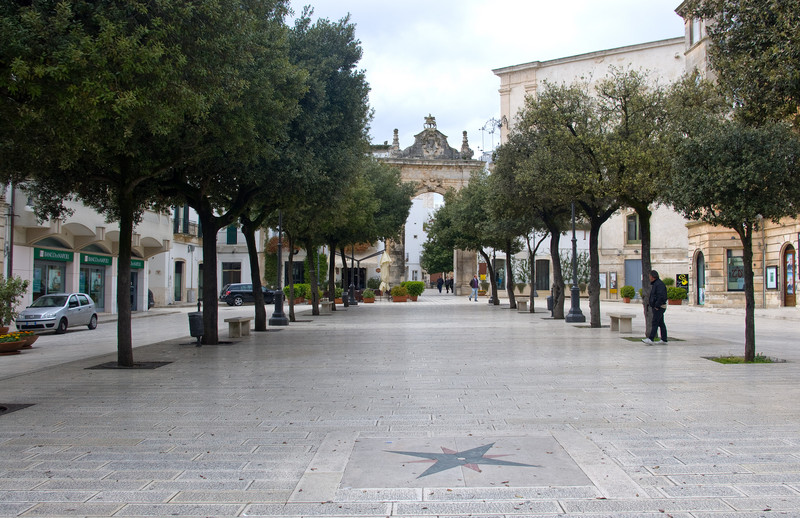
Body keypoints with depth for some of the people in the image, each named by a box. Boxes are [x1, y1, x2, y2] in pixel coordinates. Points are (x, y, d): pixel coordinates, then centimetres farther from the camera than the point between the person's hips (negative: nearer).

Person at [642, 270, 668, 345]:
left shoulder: (659, 284, -15)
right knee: (661, 323, 11)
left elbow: (661, 296, -24)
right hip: (657, 307, 11)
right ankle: (664, 340, 15)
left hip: (659, 307, -11)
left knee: (655, 323, -15)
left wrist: (657, 306, -23)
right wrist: (650, 301, 13)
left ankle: (650, 339, -22)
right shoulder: (655, 284, 18)